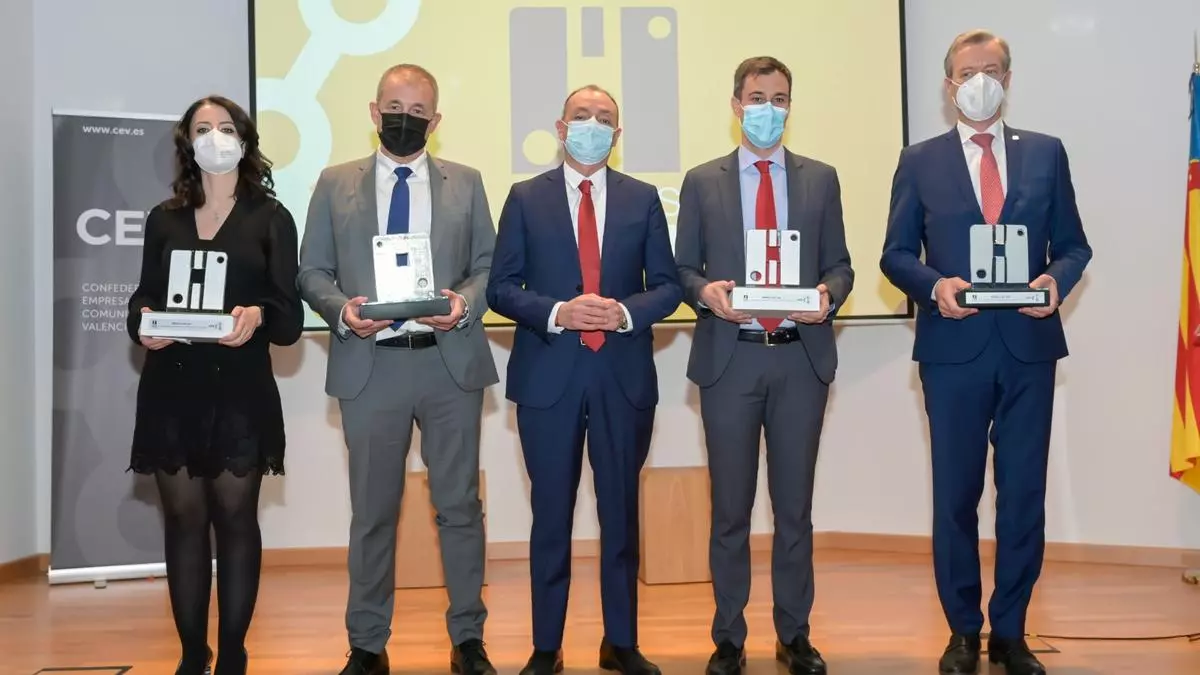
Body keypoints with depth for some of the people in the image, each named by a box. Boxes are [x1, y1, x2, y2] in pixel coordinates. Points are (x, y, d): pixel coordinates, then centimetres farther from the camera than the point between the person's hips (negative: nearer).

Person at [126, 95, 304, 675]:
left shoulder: (270, 219, 4)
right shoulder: (164, 219, 12)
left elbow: (290, 318, -1)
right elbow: (143, 298, 11)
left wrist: (258, 316, -22)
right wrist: (143, 322, -11)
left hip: (240, 393, -2)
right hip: (173, 391, 2)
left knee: (236, 519, 2)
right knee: (183, 520, 5)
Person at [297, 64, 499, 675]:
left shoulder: (465, 183, 10)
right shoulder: (336, 184, 8)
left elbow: (489, 265, 8)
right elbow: (312, 271, 7)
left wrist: (466, 302, -12)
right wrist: (341, 309, -12)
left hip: (450, 362, 1)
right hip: (369, 364, 0)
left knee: (459, 505, 6)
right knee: (372, 510, 8)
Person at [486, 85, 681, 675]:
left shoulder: (643, 199, 7)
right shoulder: (526, 198, 4)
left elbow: (668, 285, 5)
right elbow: (501, 287, 0)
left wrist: (627, 312, -14)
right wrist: (556, 312, -16)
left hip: (624, 375, 1)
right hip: (548, 374, -1)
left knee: (621, 513, 9)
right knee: (551, 514, 6)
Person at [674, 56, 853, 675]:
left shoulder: (821, 179, 9)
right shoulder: (702, 182, 6)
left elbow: (840, 264, 8)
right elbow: (682, 269, 5)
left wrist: (828, 293, -13)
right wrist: (706, 291, -16)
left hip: (802, 358, 1)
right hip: (729, 358, -1)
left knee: (795, 504, 9)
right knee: (730, 507, 7)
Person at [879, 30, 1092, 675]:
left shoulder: (1046, 153, 8)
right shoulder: (920, 161, 5)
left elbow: (1073, 244, 8)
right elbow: (895, 255, 3)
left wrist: (1057, 281, -13)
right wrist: (935, 286, -16)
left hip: (1029, 345, 1)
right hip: (954, 348, -1)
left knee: (1024, 494, 6)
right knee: (955, 495, 6)